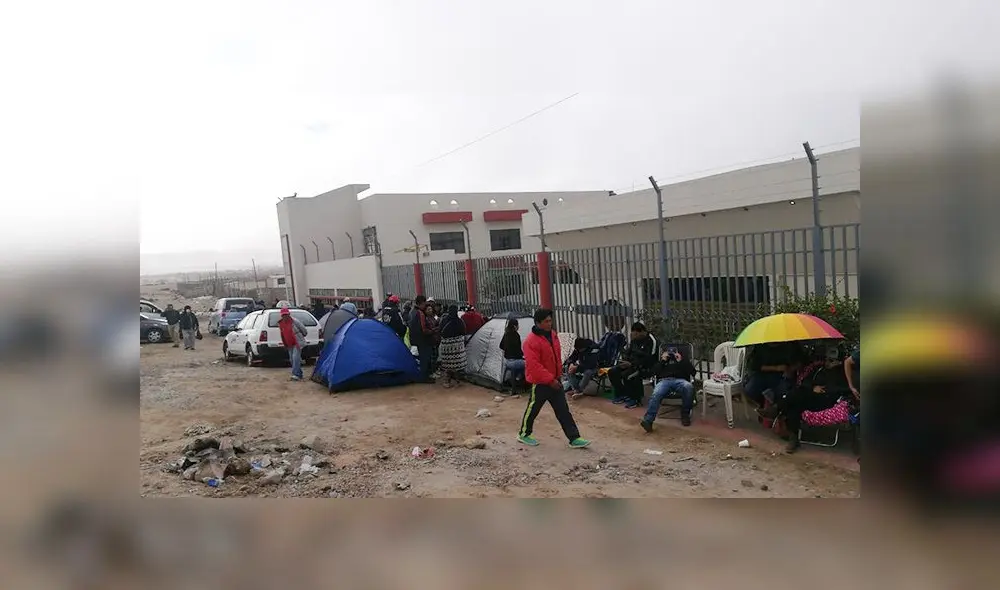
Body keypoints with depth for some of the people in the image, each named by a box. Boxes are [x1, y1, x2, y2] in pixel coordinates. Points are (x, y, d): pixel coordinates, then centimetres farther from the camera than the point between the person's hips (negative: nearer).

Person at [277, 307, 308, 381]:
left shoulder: (294, 321, -17)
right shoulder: (280, 323, 1)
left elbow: (303, 329, -4)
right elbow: (282, 335, 15)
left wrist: (303, 335, 13)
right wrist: (285, 345, 20)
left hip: (297, 343, -7)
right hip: (289, 344, 7)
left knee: (295, 357, -19)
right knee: (292, 359, 10)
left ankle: (296, 374, -23)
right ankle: (299, 374, 20)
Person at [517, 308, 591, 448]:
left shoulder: (553, 335, 4)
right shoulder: (531, 341, -22)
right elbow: (533, 365, -25)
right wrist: (550, 379, -24)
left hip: (554, 380, 7)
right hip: (540, 383, -7)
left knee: (563, 410, 7)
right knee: (533, 410, 9)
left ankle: (574, 438, 9)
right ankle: (523, 434, 29)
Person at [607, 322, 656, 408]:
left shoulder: (650, 341, -18)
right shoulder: (633, 340, 7)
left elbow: (648, 359, -22)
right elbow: (626, 352, 17)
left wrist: (631, 364, -23)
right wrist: (625, 361, -5)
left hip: (644, 366, -8)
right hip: (630, 363, 8)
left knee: (626, 375, -31)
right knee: (612, 372, -7)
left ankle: (635, 399, -14)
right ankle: (621, 395, 7)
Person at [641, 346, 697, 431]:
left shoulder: (684, 360, 32)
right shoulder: (662, 361, 35)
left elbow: (693, 372, 14)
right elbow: (654, 372, 17)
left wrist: (681, 361, 8)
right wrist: (662, 360, 12)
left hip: (680, 380, 0)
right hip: (664, 380, 0)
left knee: (689, 387, -37)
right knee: (656, 394, -34)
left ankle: (685, 414, -18)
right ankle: (648, 421, -47)